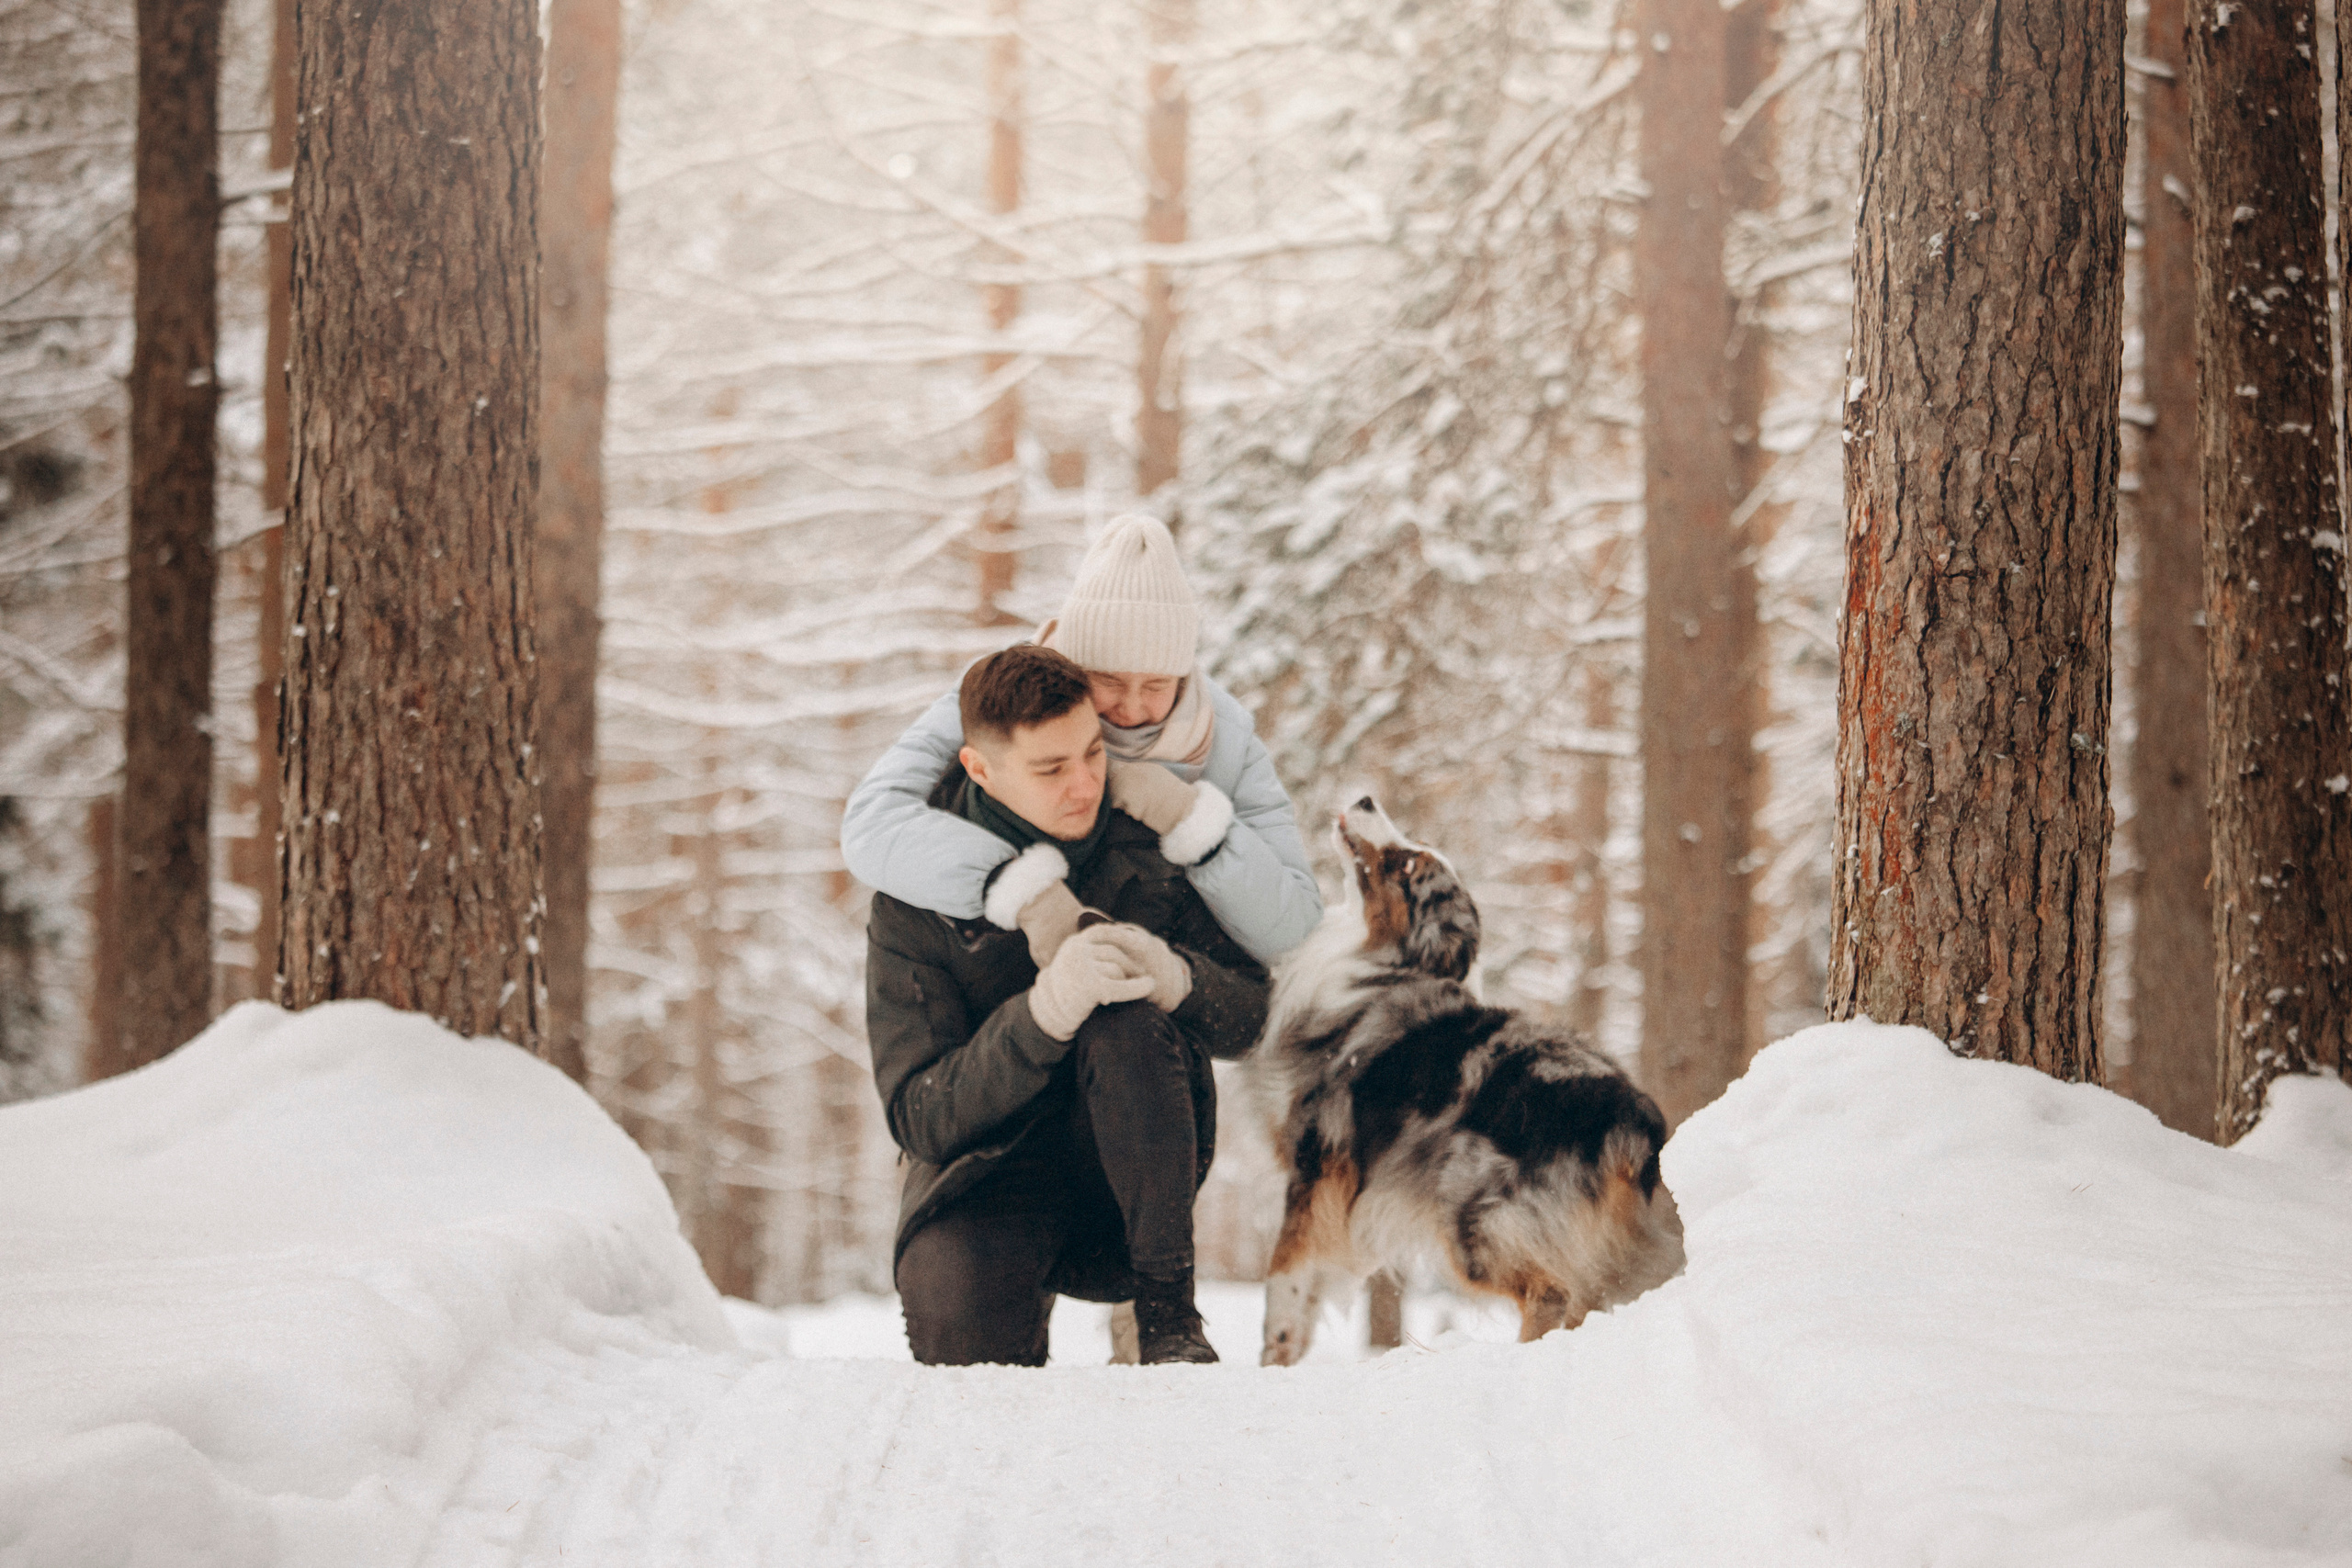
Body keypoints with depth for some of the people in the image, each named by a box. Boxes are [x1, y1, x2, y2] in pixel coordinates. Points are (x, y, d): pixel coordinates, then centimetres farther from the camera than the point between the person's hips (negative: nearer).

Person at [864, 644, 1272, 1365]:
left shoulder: (1146, 842, -6)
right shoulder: (916, 899, -12)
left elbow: (1247, 1016, 0)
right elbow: (920, 1120, -18)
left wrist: (1174, 979, -26)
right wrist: (1045, 1012, -36)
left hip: (1137, 1169, 1)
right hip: (990, 1179, -1)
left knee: (1124, 1024, -31)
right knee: (954, 1331, -33)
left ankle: (1169, 1309, -20)